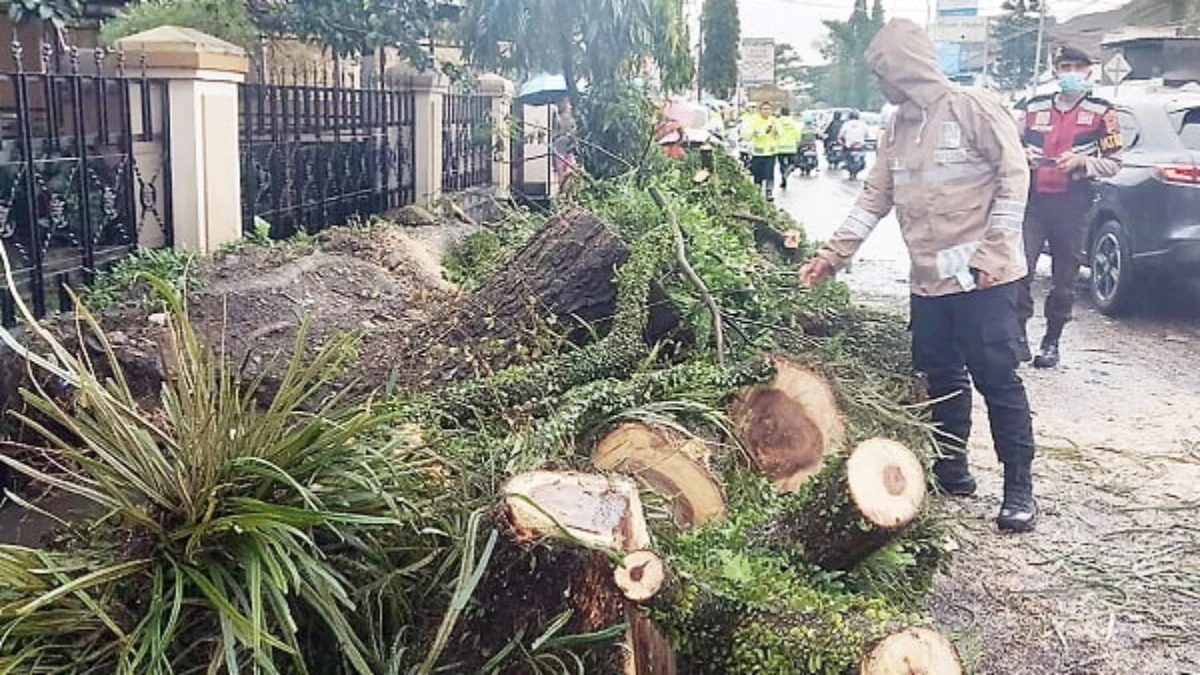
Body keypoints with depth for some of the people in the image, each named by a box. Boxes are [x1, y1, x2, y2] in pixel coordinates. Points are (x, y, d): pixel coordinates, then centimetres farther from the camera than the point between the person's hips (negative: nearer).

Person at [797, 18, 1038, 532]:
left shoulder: (972, 108, -9)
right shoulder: (900, 129, 13)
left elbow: (1014, 173, -11)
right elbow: (874, 197, 14)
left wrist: (994, 248, -16)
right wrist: (833, 254, 9)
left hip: (982, 276, -7)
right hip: (929, 279, 7)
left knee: (996, 378, -4)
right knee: (940, 376, 13)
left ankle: (1019, 488, 4)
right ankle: (951, 467, 26)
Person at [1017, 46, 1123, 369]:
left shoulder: (1101, 112, 5)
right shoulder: (1034, 107, 12)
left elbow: (1114, 162, 4)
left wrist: (1081, 161, -14)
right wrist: (1022, 155, -1)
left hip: (1073, 206, -1)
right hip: (1033, 200, 2)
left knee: (1064, 278, 5)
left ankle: (1051, 342, 15)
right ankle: (1019, 334, 0)